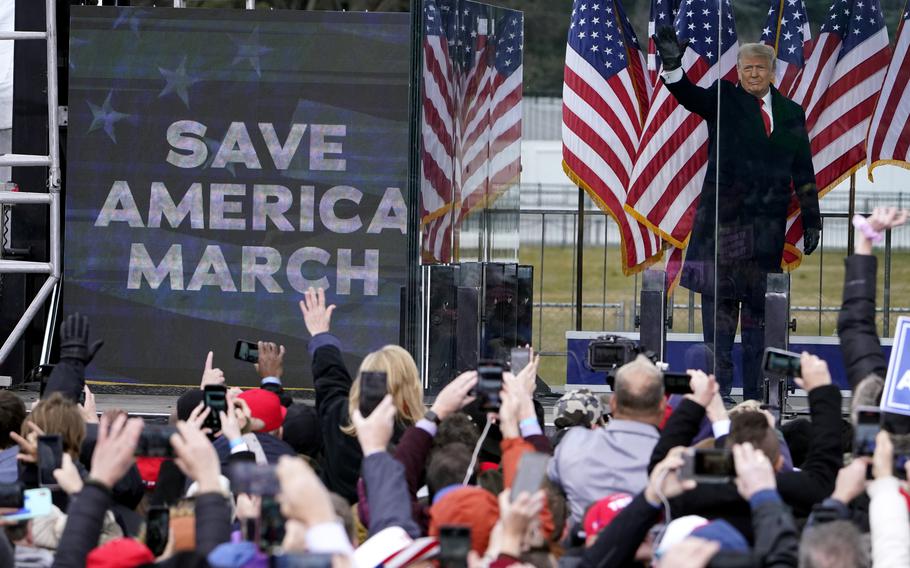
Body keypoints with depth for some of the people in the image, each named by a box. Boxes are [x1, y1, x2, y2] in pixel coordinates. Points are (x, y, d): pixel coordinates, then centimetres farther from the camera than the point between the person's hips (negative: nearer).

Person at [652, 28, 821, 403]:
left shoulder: (791, 114, 14)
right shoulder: (724, 100, 5)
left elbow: (803, 172, 16)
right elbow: (692, 97, -16)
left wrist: (811, 221, 13)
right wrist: (672, 66, -35)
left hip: (768, 224, 3)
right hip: (724, 217, -3)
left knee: (760, 303, 4)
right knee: (720, 300, -3)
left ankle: (755, 392, 7)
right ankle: (719, 387, -2)